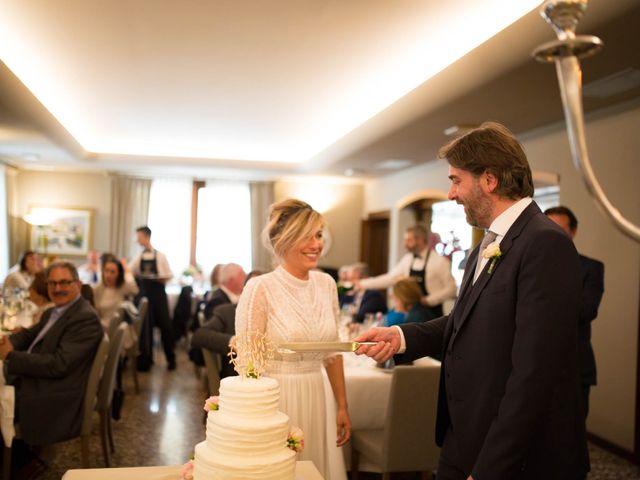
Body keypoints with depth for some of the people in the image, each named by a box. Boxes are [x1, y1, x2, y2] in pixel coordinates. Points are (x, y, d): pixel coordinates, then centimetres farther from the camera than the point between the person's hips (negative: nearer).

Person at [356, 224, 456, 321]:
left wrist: (428, 300, -16)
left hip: (431, 314, -5)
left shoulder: (440, 261, -12)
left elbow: (451, 289, -9)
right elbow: (390, 278, 9)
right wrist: (364, 284, 6)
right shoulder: (408, 259, 5)